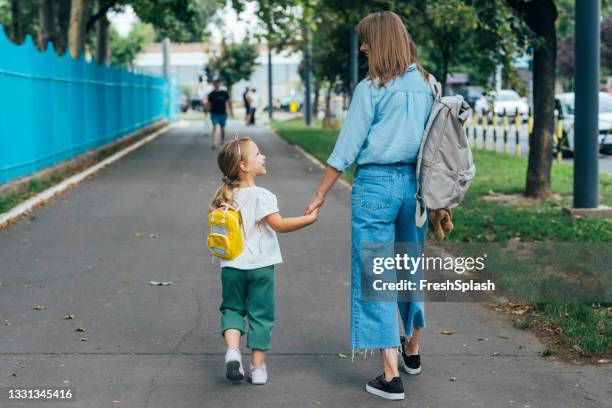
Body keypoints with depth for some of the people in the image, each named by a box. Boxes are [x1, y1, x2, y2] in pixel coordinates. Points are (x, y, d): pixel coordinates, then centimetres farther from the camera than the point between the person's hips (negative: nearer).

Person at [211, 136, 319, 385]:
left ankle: (232, 348, -8)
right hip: (260, 265, -4)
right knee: (260, 313, 6)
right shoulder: (261, 196, -15)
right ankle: (258, 366, 10)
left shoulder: (224, 197, 4)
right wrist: (310, 218, -14)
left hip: (232, 266, 4)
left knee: (232, 308, 17)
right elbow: (279, 225, -21)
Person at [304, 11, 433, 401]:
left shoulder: (372, 88, -9)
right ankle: (412, 349, 40)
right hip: (415, 182, 6)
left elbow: (347, 148, -8)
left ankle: (392, 376, -3)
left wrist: (321, 194, -1)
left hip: (376, 183, -6)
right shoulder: (426, 85, 7)